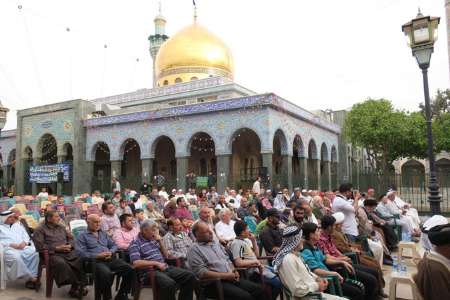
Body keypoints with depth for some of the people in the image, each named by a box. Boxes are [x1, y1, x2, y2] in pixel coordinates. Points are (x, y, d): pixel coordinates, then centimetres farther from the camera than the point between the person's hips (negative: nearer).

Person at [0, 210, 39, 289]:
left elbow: (26, 235, 19)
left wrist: (24, 242, -4)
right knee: (16, 257, -38)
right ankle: (31, 278, -26)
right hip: (9, 249, -4)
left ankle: (32, 277, -26)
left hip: (23, 247, 4)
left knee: (35, 253, -26)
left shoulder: (18, 224, 27)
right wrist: (11, 244, -14)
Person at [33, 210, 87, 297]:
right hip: (53, 254, -4)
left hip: (68, 252, 5)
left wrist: (70, 246, -1)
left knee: (80, 260, -25)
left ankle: (75, 287, -21)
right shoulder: (40, 230, 7)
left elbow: (71, 238, 23)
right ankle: (77, 285, -27)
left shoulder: (61, 227, 23)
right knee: (61, 263, -37)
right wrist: (57, 248, -12)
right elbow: (40, 246, -7)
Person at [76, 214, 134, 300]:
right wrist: (97, 255, -14)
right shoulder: (82, 236, 9)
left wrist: (110, 252, -1)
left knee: (130, 269, -19)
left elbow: (114, 245, 22)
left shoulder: (103, 233, 26)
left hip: (110, 259, 5)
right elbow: (80, 252, -6)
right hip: (96, 261, -5)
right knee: (106, 274, -39)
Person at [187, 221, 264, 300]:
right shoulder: (194, 250, -6)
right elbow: (201, 273, -15)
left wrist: (233, 271, 1)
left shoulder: (216, 244, 19)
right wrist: (225, 275, -15)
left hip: (230, 278, 7)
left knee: (258, 289, -8)